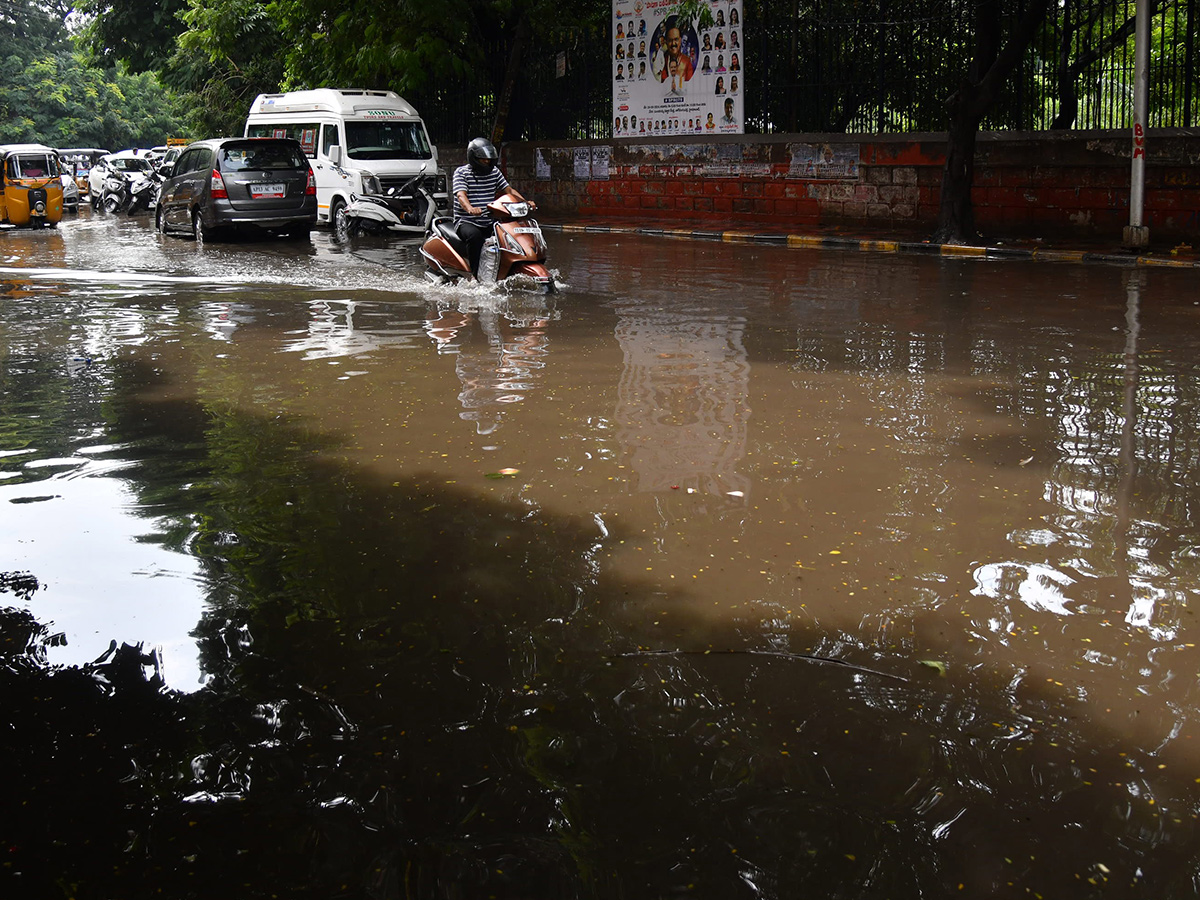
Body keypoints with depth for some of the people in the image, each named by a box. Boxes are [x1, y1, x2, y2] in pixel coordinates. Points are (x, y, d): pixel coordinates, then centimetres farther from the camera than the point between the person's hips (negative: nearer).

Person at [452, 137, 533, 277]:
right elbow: (461, 194, -21)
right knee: (475, 236, -38)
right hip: (466, 222, -6)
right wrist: (470, 208, -44)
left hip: (488, 223, 6)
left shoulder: (494, 171, 12)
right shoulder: (461, 172, -5)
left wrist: (525, 202, -7)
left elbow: (508, 189, 12)